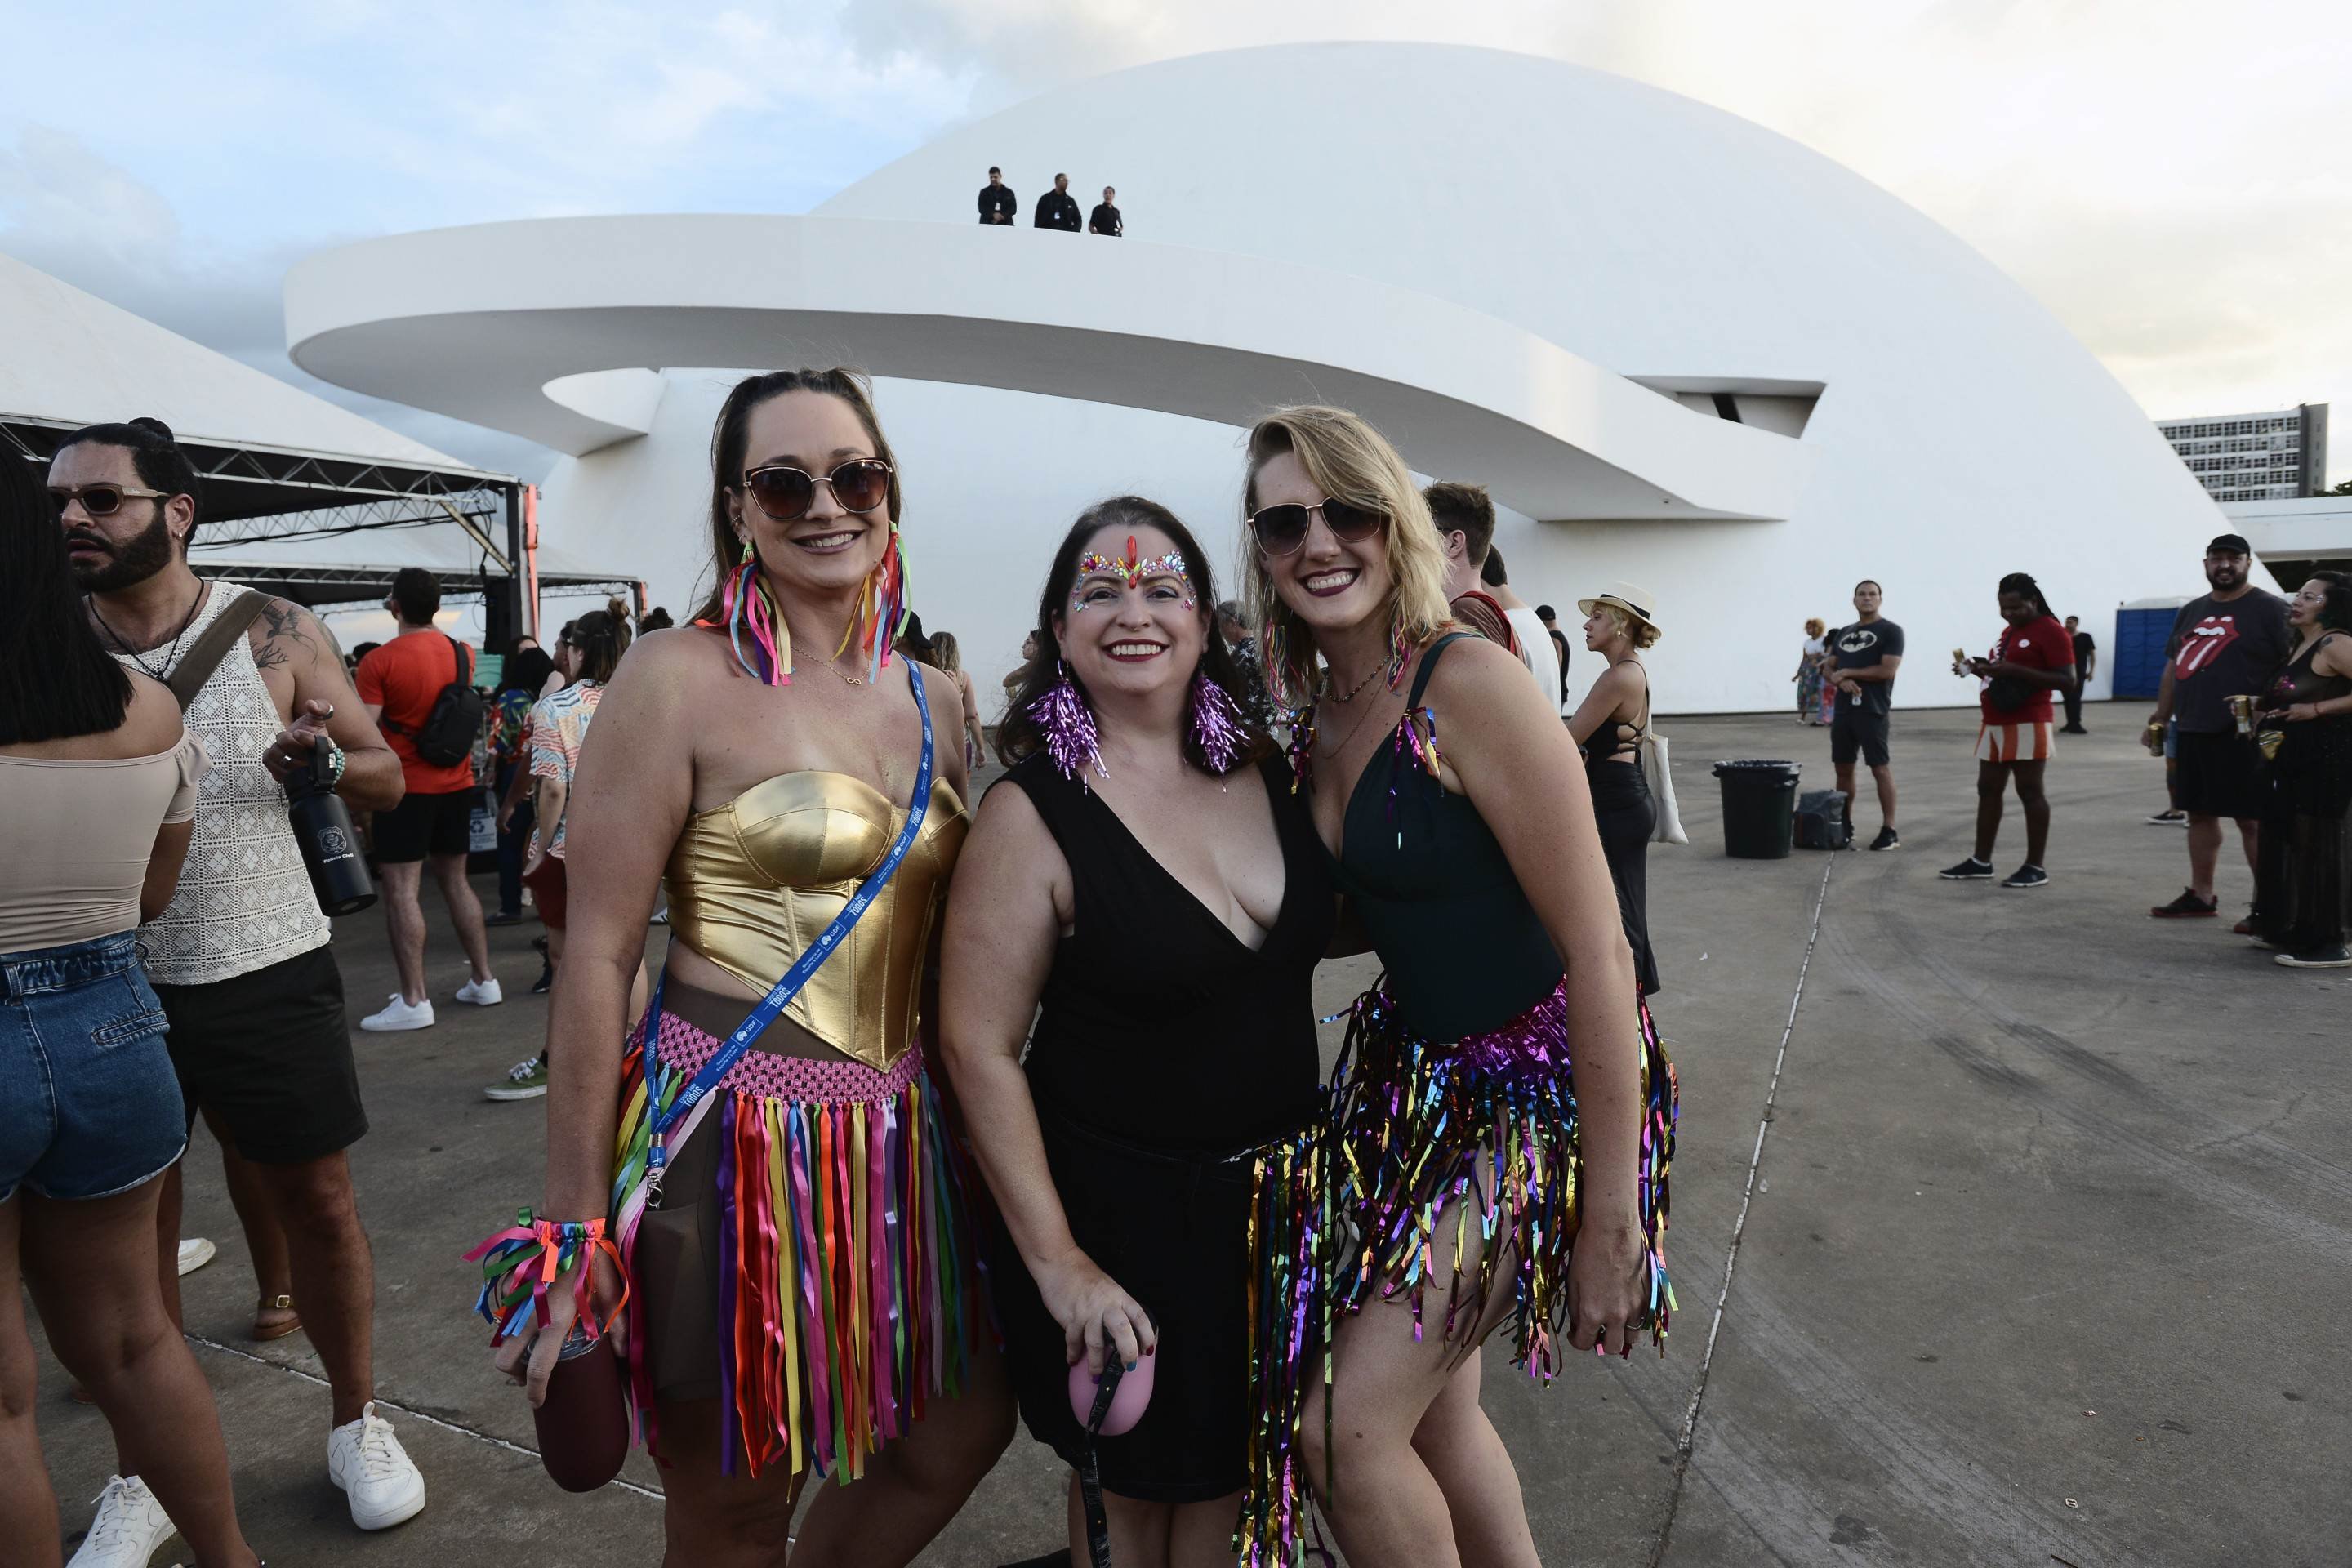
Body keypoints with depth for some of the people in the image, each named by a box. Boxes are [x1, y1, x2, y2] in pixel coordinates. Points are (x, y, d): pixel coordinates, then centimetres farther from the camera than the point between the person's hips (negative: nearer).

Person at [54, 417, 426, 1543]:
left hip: (266, 975, -1)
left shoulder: (274, 634, -3)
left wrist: (324, 760, -21)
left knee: (316, 1199, 8)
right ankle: (145, 1469, 29)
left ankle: (355, 1422, 28)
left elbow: (387, 778, 0)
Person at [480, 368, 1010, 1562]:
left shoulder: (933, 698, 7)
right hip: (731, 1130, -6)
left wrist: (969, 1115, 14)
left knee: (962, 1432, 19)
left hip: (899, 1135, 6)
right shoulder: (680, 677, -11)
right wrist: (577, 1226, -11)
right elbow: (596, 953, -12)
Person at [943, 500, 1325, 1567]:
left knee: (1231, 1471, 20)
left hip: (1274, 1192, 5)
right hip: (1122, 1207, -4)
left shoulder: (1264, 768, -3)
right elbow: (979, 1048, -16)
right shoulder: (1034, 812, -17)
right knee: (1133, 1482, 15)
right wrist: (1058, 1262, -16)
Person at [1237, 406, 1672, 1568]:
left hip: (1534, 1089, -7)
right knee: (1433, 1412, 16)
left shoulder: (1470, 687, -20)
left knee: (1347, 1427, -8)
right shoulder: (1307, 710, 2)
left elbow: (1599, 951, -21)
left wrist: (1612, 1222, -19)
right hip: (1412, 1073, 7)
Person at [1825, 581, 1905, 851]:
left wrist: (1848, 672, -8)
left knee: (1880, 769, -6)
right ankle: (1845, 824, 21)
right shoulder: (1843, 633, 17)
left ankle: (1889, 830, -3)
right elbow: (1828, 670, 14)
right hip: (1843, 711, 7)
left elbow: (1887, 670, -14)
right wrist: (1840, 681, -9)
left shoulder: (1890, 631, -3)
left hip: (1872, 712, -7)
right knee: (1843, 768, 11)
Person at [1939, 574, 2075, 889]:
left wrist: (2016, 671, -24)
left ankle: (2036, 867, 0)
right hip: (1995, 723, 9)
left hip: (2027, 725, -9)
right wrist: (1981, 669, 8)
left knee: (2030, 792, -5)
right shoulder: (2007, 631, 18)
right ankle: (1981, 861, 16)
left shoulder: (2051, 632, -10)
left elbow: (2066, 680, -16)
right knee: (1988, 790, 10)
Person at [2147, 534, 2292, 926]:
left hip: (2243, 736, -7)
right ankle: (2201, 896, 21)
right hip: (2191, 732, 7)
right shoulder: (2190, 612, 16)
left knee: (2252, 820, -4)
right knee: (2200, 813, 12)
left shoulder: (2270, 609, -4)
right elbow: (2173, 667, 20)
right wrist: (2161, 719, 16)